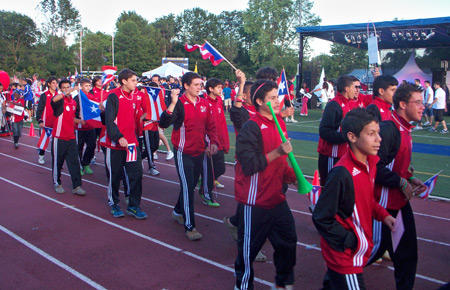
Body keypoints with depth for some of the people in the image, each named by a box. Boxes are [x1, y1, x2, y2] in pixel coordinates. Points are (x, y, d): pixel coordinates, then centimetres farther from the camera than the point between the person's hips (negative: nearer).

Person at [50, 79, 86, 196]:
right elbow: (54, 99, -34)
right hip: (59, 137, -5)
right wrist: (67, 92, -41)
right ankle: (57, 184, 24)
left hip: (71, 137, 5)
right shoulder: (60, 101, -8)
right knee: (57, 162, 7)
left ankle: (76, 186, 3)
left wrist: (80, 121, 6)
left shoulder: (73, 102, 13)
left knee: (74, 162, 1)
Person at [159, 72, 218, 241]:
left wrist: (213, 142, -1)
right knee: (187, 186, -7)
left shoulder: (204, 103, 4)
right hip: (183, 153, -6)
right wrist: (172, 103, -35)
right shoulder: (179, 104, -13)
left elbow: (210, 125, 14)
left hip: (199, 152, 6)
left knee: (192, 184, 18)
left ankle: (178, 211, 41)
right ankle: (189, 226, 4)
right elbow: (163, 124, -26)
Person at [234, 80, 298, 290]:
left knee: (288, 240, 15)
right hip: (254, 202, -8)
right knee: (249, 246, 7)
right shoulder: (251, 127, -17)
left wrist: (289, 173, 6)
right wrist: (277, 152, -28)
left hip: (276, 198, 8)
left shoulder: (279, 123, 9)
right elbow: (249, 164, -24)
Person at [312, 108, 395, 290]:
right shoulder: (342, 173, -27)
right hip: (344, 257, -8)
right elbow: (321, 218, -22)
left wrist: (382, 215, 0)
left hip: (358, 252, 8)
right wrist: (351, 242, -17)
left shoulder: (370, 162, 0)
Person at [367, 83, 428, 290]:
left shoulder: (405, 130, 10)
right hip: (383, 202, -9)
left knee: (407, 250, 14)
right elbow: (376, 167, -26)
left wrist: (410, 179, 4)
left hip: (400, 200, 9)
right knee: (377, 246, 4)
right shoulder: (388, 129, -21)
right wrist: (402, 182, -18)